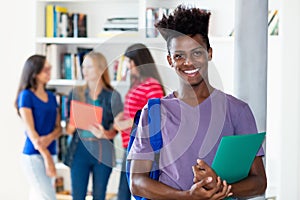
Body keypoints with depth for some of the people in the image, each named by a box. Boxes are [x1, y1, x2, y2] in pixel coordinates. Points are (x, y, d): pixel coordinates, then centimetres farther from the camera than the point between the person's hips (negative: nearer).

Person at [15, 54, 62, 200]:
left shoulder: (51, 97, 13)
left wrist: (49, 138, -14)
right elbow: (30, 129, -12)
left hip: (48, 153, 6)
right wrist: (46, 156, -18)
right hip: (33, 155, -6)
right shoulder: (26, 95, -6)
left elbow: (58, 127, 9)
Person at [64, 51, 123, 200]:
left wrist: (104, 133, -21)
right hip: (80, 150, 1)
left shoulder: (112, 96, 1)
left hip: (103, 152, -1)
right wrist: (71, 127, -16)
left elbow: (117, 128, 0)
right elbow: (69, 129, 7)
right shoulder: (76, 93, 6)